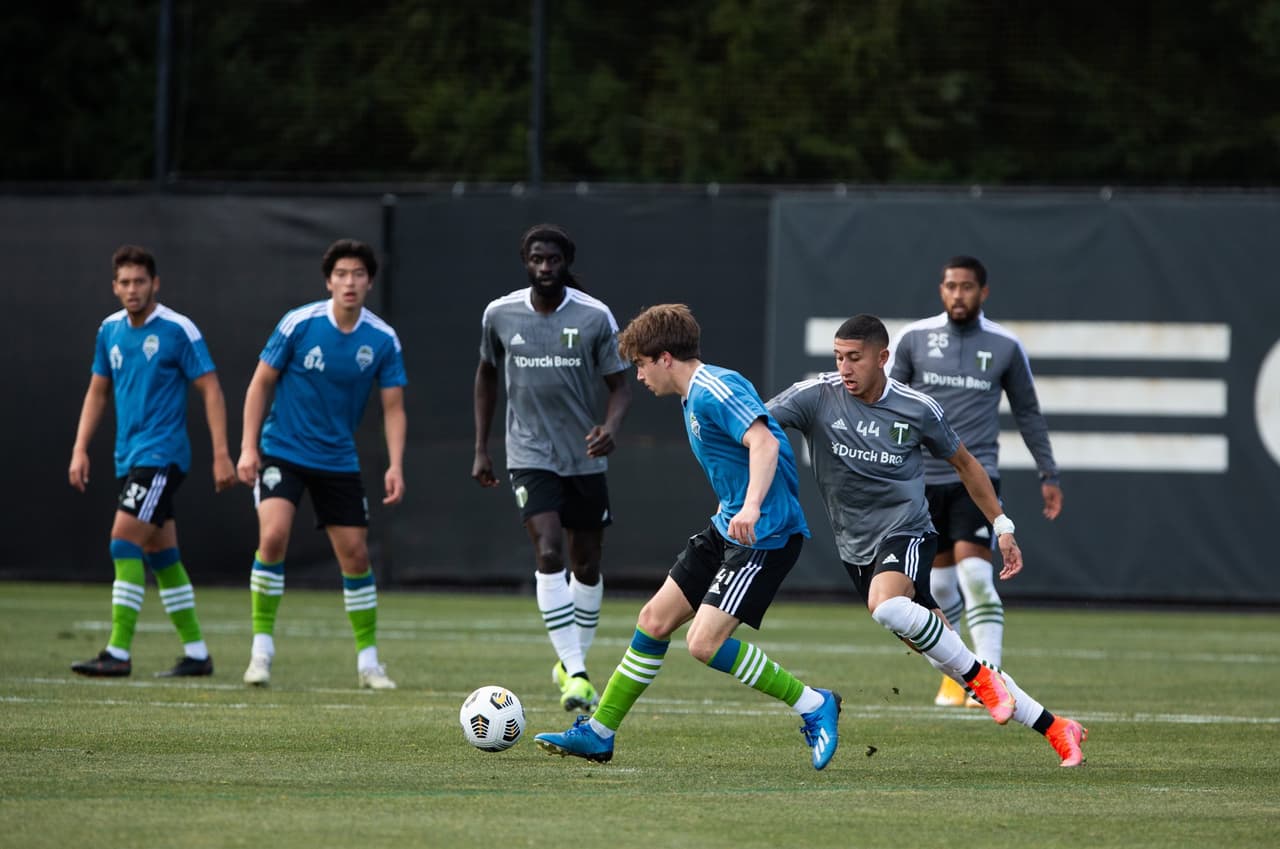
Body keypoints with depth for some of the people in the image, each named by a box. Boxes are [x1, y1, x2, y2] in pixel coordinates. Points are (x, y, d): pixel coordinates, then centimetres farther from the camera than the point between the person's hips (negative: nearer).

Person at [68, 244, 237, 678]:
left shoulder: (178, 330, -10)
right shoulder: (110, 330, 9)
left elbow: (211, 390, -9)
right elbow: (98, 392, 18)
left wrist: (221, 455, -14)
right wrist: (80, 449, 10)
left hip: (162, 454, -7)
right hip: (128, 458, 7)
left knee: (124, 540, -17)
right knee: (159, 553, 10)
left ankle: (119, 652, -18)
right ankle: (196, 652, 17)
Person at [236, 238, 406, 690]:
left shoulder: (383, 340, -6)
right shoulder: (298, 324, -12)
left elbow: (393, 407, -1)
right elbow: (261, 383, -3)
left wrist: (395, 466, -13)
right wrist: (248, 446, -8)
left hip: (339, 461, 3)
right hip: (282, 451, -3)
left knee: (355, 555, 3)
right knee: (273, 536, -23)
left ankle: (368, 660, 17)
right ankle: (261, 648, -12)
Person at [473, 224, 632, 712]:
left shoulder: (595, 317, -6)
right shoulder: (500, 315, -1)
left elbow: (619, 384, -2)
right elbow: (487, 375, 15)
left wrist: (611, 427, -24)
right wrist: (481, 448, 12)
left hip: (585, 458, 1)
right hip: (530, 457, -1)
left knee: (586, 566, 9)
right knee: (549, 554, -19)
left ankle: (572, 662, 30)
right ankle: (574, 672, -23)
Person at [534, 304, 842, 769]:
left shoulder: (716, 390, -17)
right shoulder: (693, 397, 15)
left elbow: (765, 442, -32)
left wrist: (751, 507, -44)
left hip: (766, 535, -10)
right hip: (727, 528, 11)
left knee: (705, 643, -18)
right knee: (655, 619, 11)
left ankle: (813, 706, -6)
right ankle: (599, 732, 21)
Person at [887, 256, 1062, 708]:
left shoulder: (1005, 346, 2)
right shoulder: (913, 339, 2)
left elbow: (1028, 413, 12)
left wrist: (1048, 474, 11)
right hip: (923, 479, 2)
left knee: (975, 574, -18)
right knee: (939, 584, 9)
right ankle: (954, 675, 28)